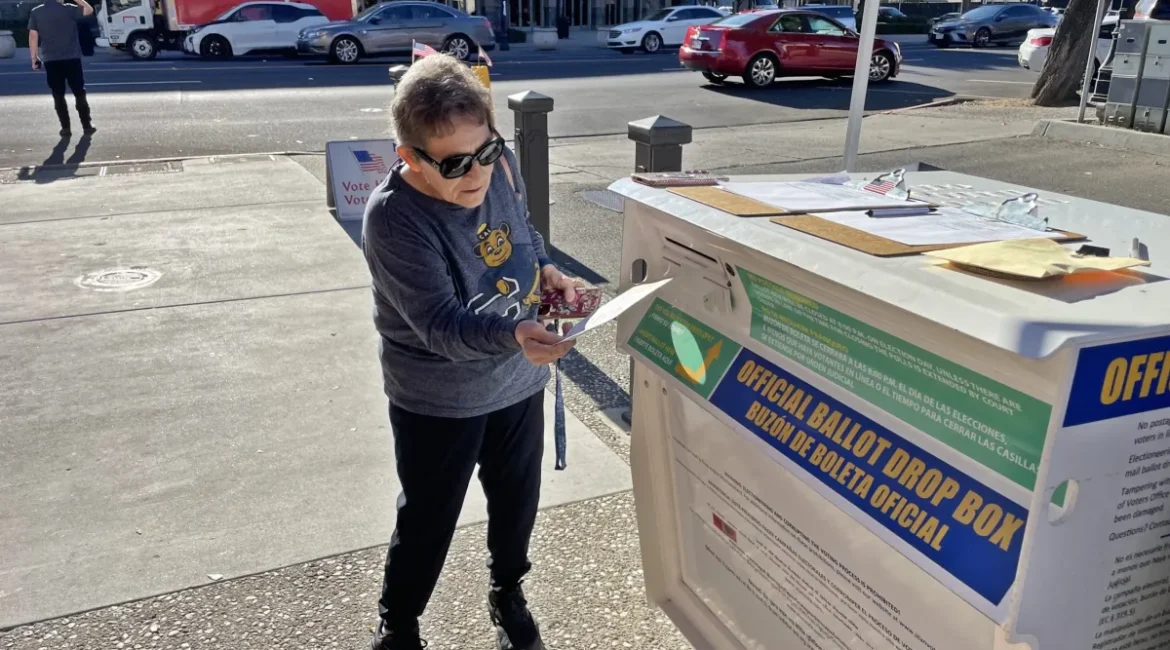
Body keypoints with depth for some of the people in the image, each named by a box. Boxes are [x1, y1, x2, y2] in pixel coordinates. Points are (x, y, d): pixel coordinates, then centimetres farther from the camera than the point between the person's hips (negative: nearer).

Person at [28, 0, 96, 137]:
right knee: (79, 92, 8)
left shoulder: (36, 12, 3)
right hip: (71, 58, -2)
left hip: (50, 60, 2)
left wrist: (34, 58, 8)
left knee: (58, 95, 6)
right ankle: (87, 124, 8)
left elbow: (33, 36, 2)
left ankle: (65, 127, 4)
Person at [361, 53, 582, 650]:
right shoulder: (393, 219, -27)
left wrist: (545, 269, -6)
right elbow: (441, 323, -32)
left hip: (518, 378, 6)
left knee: (517, 497, 22)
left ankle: (508, 593, 51)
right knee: (428, 519, 13)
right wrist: (513, 332, -48)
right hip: (438, 400, -5)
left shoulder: (499, 165, -9)